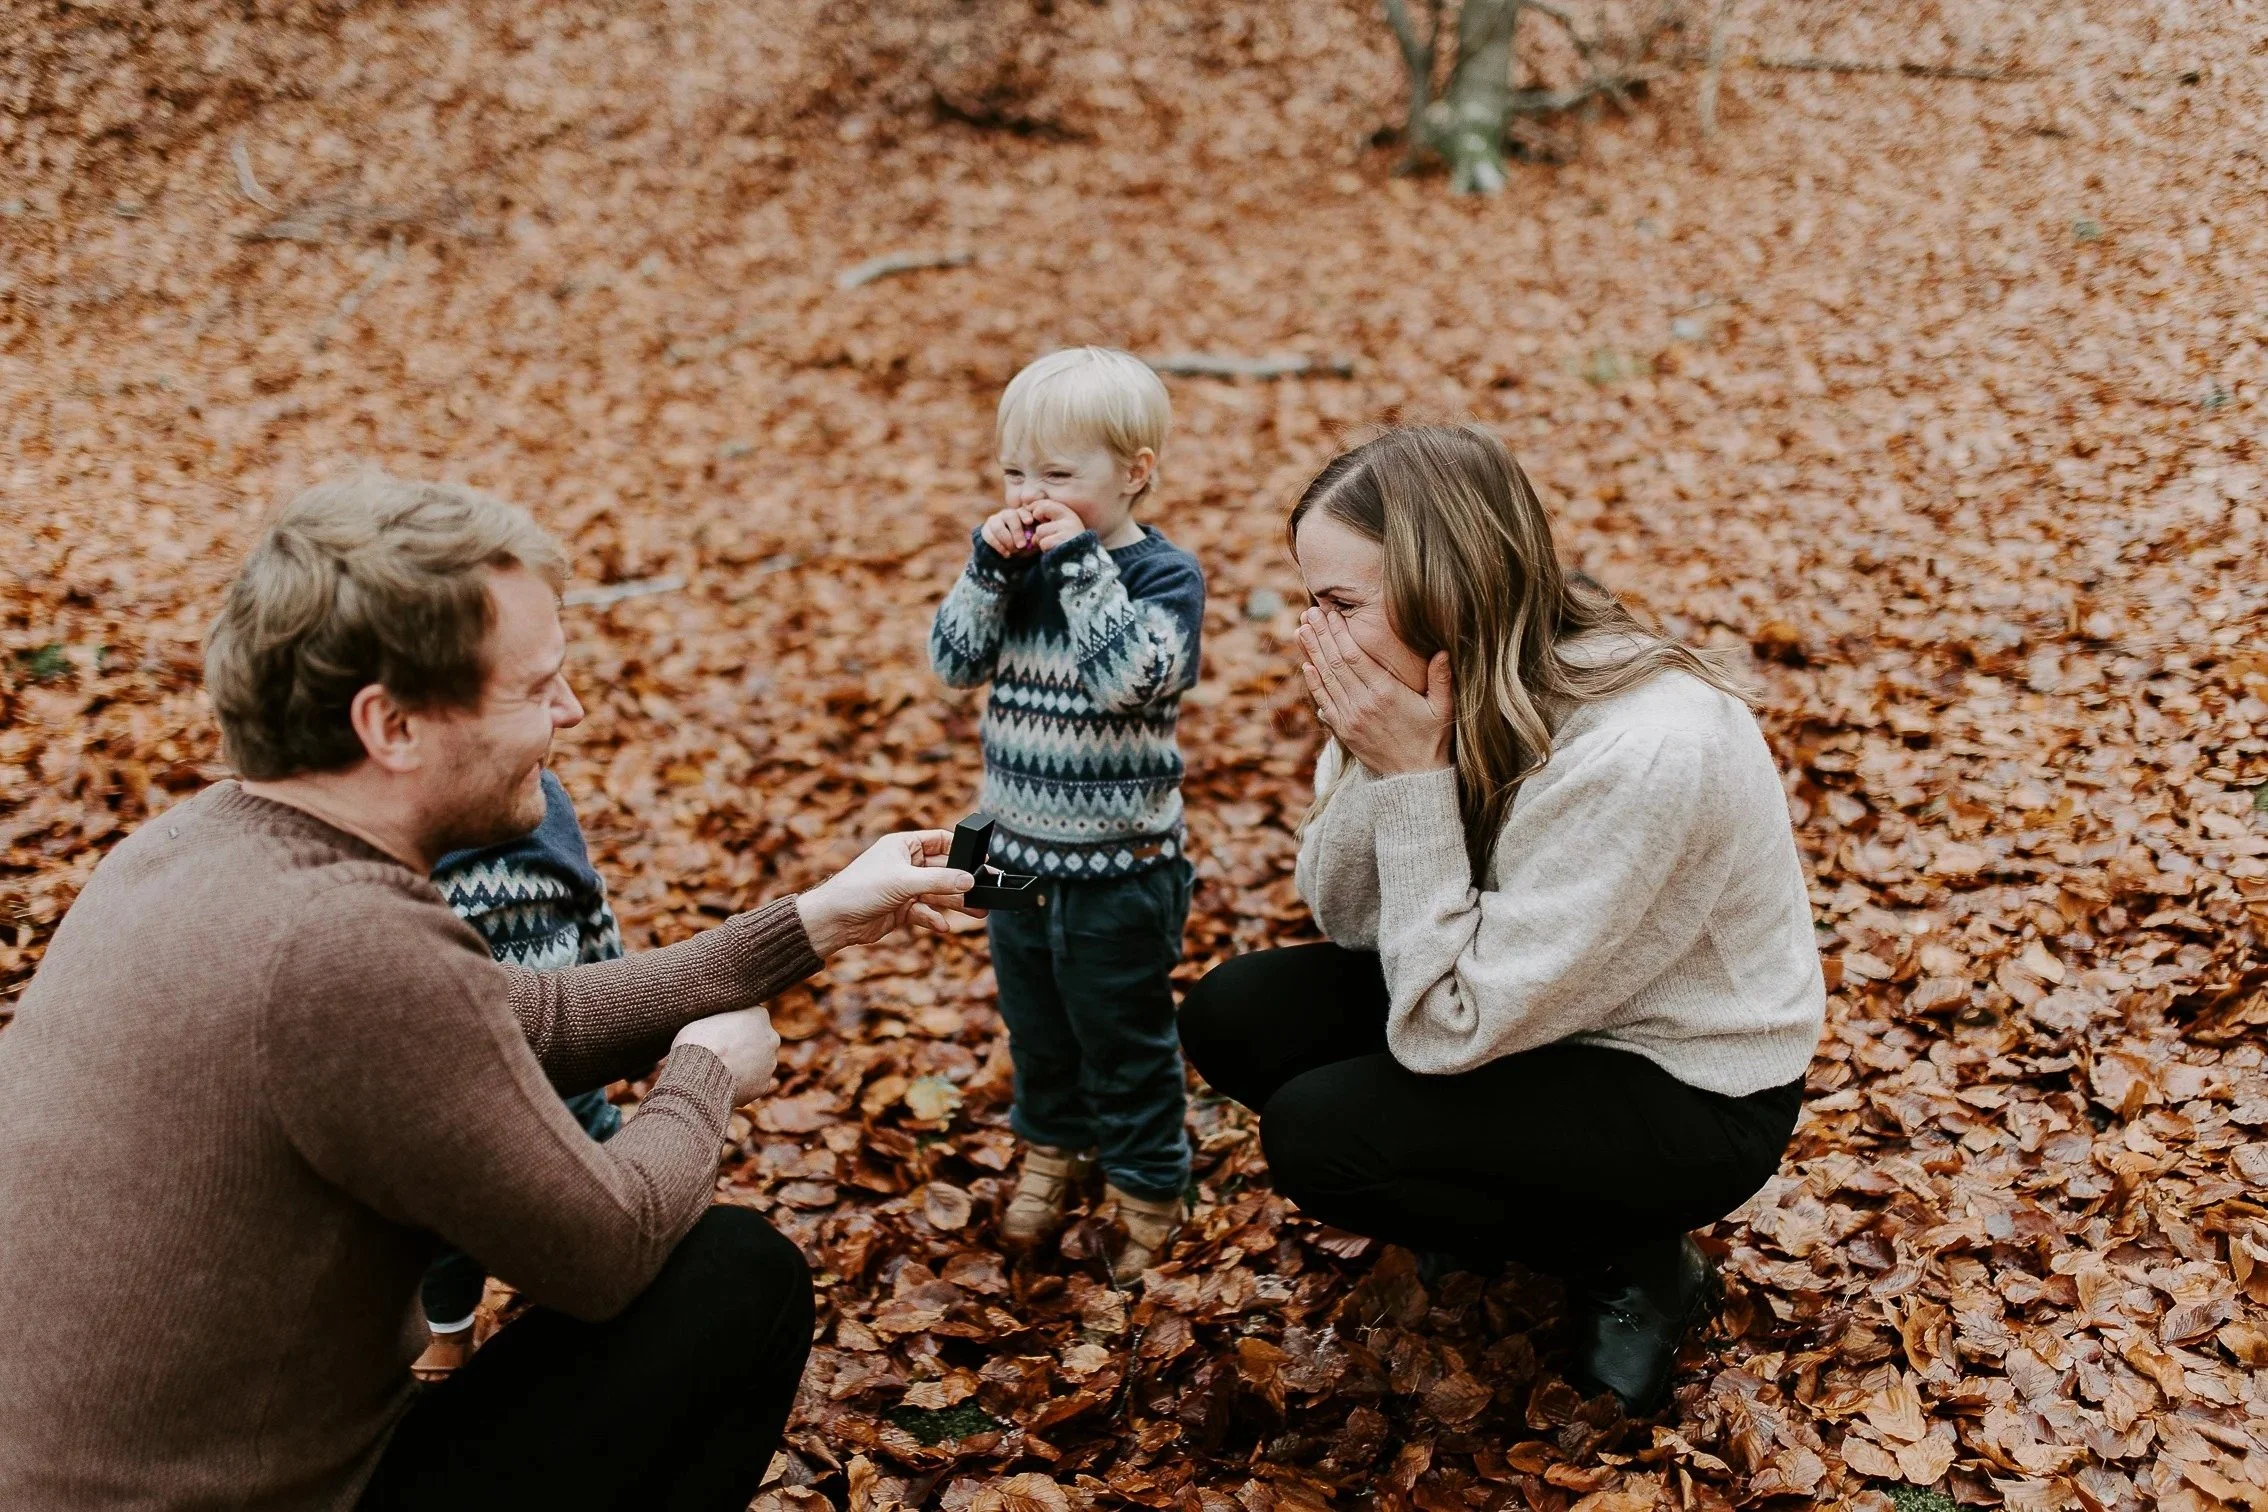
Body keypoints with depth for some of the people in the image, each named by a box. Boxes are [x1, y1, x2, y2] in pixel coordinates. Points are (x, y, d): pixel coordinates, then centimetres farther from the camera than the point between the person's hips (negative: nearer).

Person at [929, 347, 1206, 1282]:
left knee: (1124, 1040, 9)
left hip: (1119, 869, -6)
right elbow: (955, 661, -8)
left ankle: (1146, 1188, 25)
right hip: (1017, 848, 6)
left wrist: (1082, 565, -30)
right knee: (1033, 1026, 23)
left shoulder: (1164, 574, -15)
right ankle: (1051, 1150, 44)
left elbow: (1129, 677, -30)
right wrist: (991, 567, -20)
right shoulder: (1022, 567, 0)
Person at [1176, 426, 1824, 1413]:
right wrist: (1372, 765, -23)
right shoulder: (1448, 688, -12)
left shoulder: (1640, 754, -34)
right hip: (1525, 1011, 8)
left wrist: (1413, 776, -32)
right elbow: (1348, 921, -5)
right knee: (1233, 1018, -4)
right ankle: (1516, 1191, 13)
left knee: (1317, 1132, -21)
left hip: (1690, 1096, -7)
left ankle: (1630, 1260, 1)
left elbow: (1444, 1027, -28)